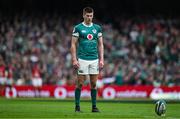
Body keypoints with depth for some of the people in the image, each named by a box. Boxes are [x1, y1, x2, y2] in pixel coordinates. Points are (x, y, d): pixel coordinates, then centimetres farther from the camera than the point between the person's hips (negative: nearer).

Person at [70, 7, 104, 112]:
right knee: (80, 83, -2)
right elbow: (73, 44, -2)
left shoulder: (97, 28, 9)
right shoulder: (78, 28, -1)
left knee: (94, 83, 4)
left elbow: (100, 44, 11)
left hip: (95, 60, 3)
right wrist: (74, 59, -10)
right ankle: (77, 106, 4)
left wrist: (101, 59, 3)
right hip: (82, 59, -3)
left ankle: (94, 106, 9)